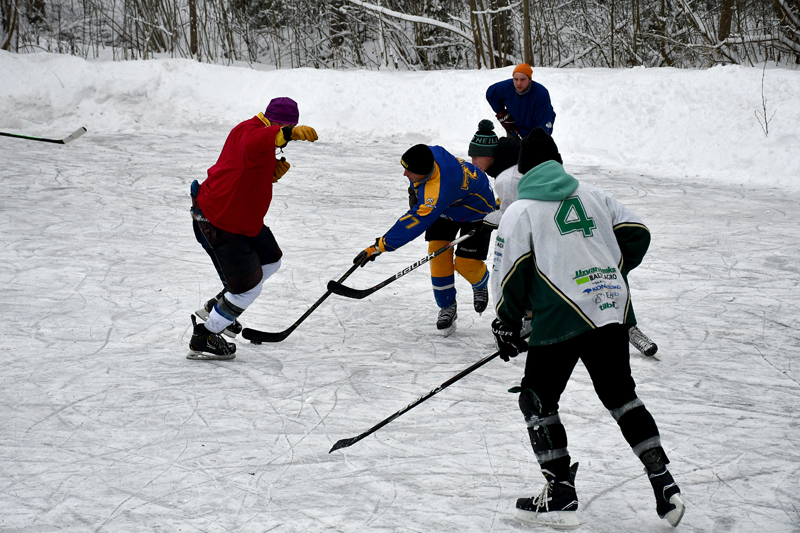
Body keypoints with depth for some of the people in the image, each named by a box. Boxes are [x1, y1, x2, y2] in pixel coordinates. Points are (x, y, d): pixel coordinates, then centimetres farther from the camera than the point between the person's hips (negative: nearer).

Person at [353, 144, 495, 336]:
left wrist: (380, 246, -47)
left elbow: (416, 223, -47)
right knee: (438, 251, -10)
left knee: (466, 264, -8)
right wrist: (414, 190, 3)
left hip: (474, 211, -7)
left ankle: (481, 284, 30)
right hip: (445, 209, 7)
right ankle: (447, 306, 4)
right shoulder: (430, 154, -26)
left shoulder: (438, 190, -47)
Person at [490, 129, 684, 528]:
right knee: (620, 394, 18)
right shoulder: (593, 196, 15)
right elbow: (636, 235, 13)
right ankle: (664, 488, 11)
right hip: (612, 310, 5)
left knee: (537, 400, 9)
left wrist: (506, 324, 7)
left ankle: (560, 497, 4)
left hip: (561, 319, -5)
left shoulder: (520, 211, 2)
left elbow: (511, 272, -5)